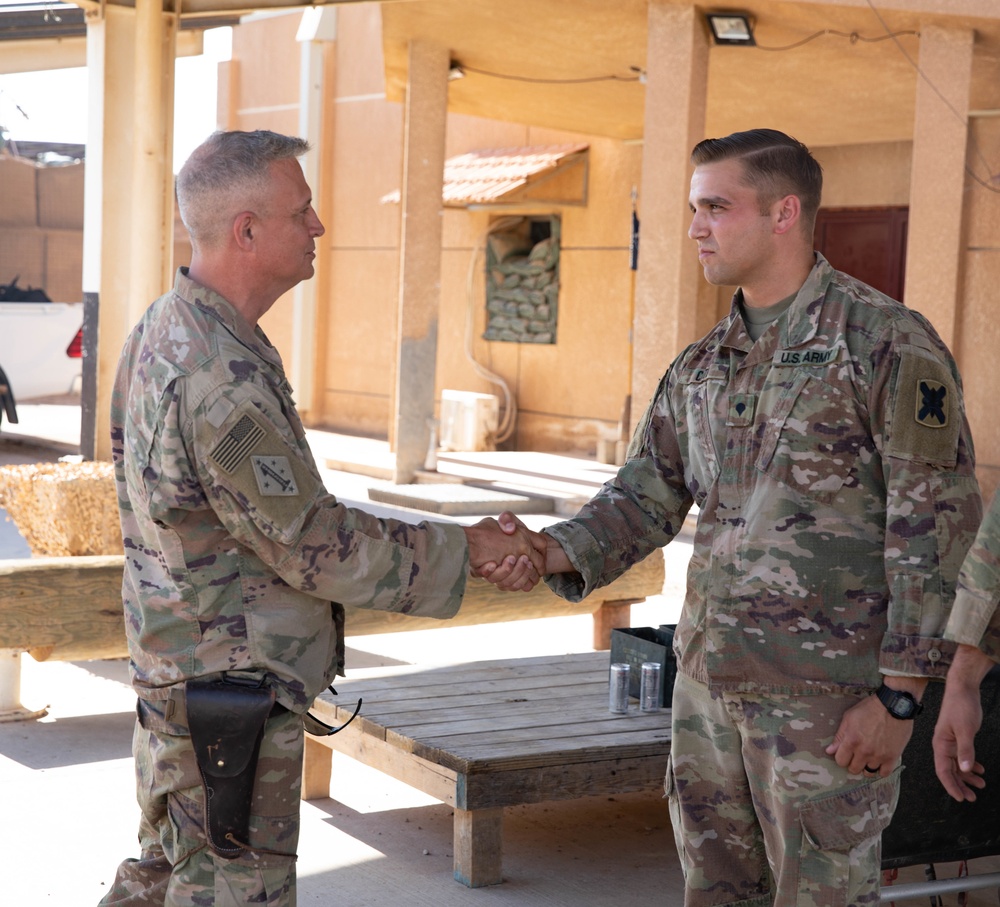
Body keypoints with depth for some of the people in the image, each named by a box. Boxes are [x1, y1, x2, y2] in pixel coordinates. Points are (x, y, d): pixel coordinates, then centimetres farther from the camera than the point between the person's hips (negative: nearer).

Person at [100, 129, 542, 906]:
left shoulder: (166, 329, 6)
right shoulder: (219, 378, -26)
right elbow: (316, 547, -21)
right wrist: (465, 550, -10)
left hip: (176, 679, 10)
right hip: (231, 698, -10)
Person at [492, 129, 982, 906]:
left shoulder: (888, 344, -10)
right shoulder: (702, 366, 12)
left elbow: (937, 524, -13)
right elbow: (647, 495, 12)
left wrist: (900, 694, -16)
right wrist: (552, 552, -7)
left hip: (826, 694, -7)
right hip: (708, 680, 7)